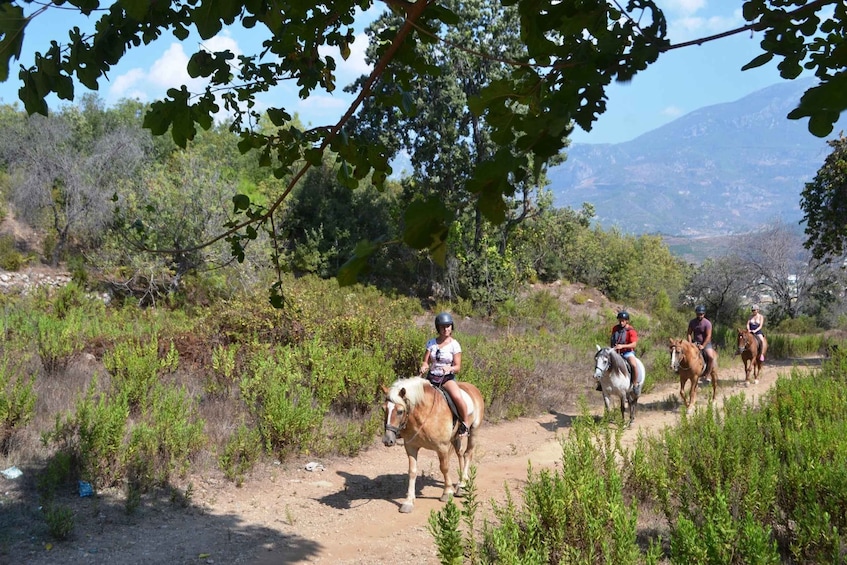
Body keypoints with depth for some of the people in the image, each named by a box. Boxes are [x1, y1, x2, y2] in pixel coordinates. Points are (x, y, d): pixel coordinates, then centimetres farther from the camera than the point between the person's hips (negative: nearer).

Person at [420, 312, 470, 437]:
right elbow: (425, 362, 5)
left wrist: (450, 368, -27)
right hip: (431, 377, 4)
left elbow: (458, 367, -5)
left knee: (457, 397, -32)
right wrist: (423, 367, -19)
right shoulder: (432, 343, 5)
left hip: (448, 378, -4)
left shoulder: (454, 345, -4)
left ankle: (465, 423, -10)